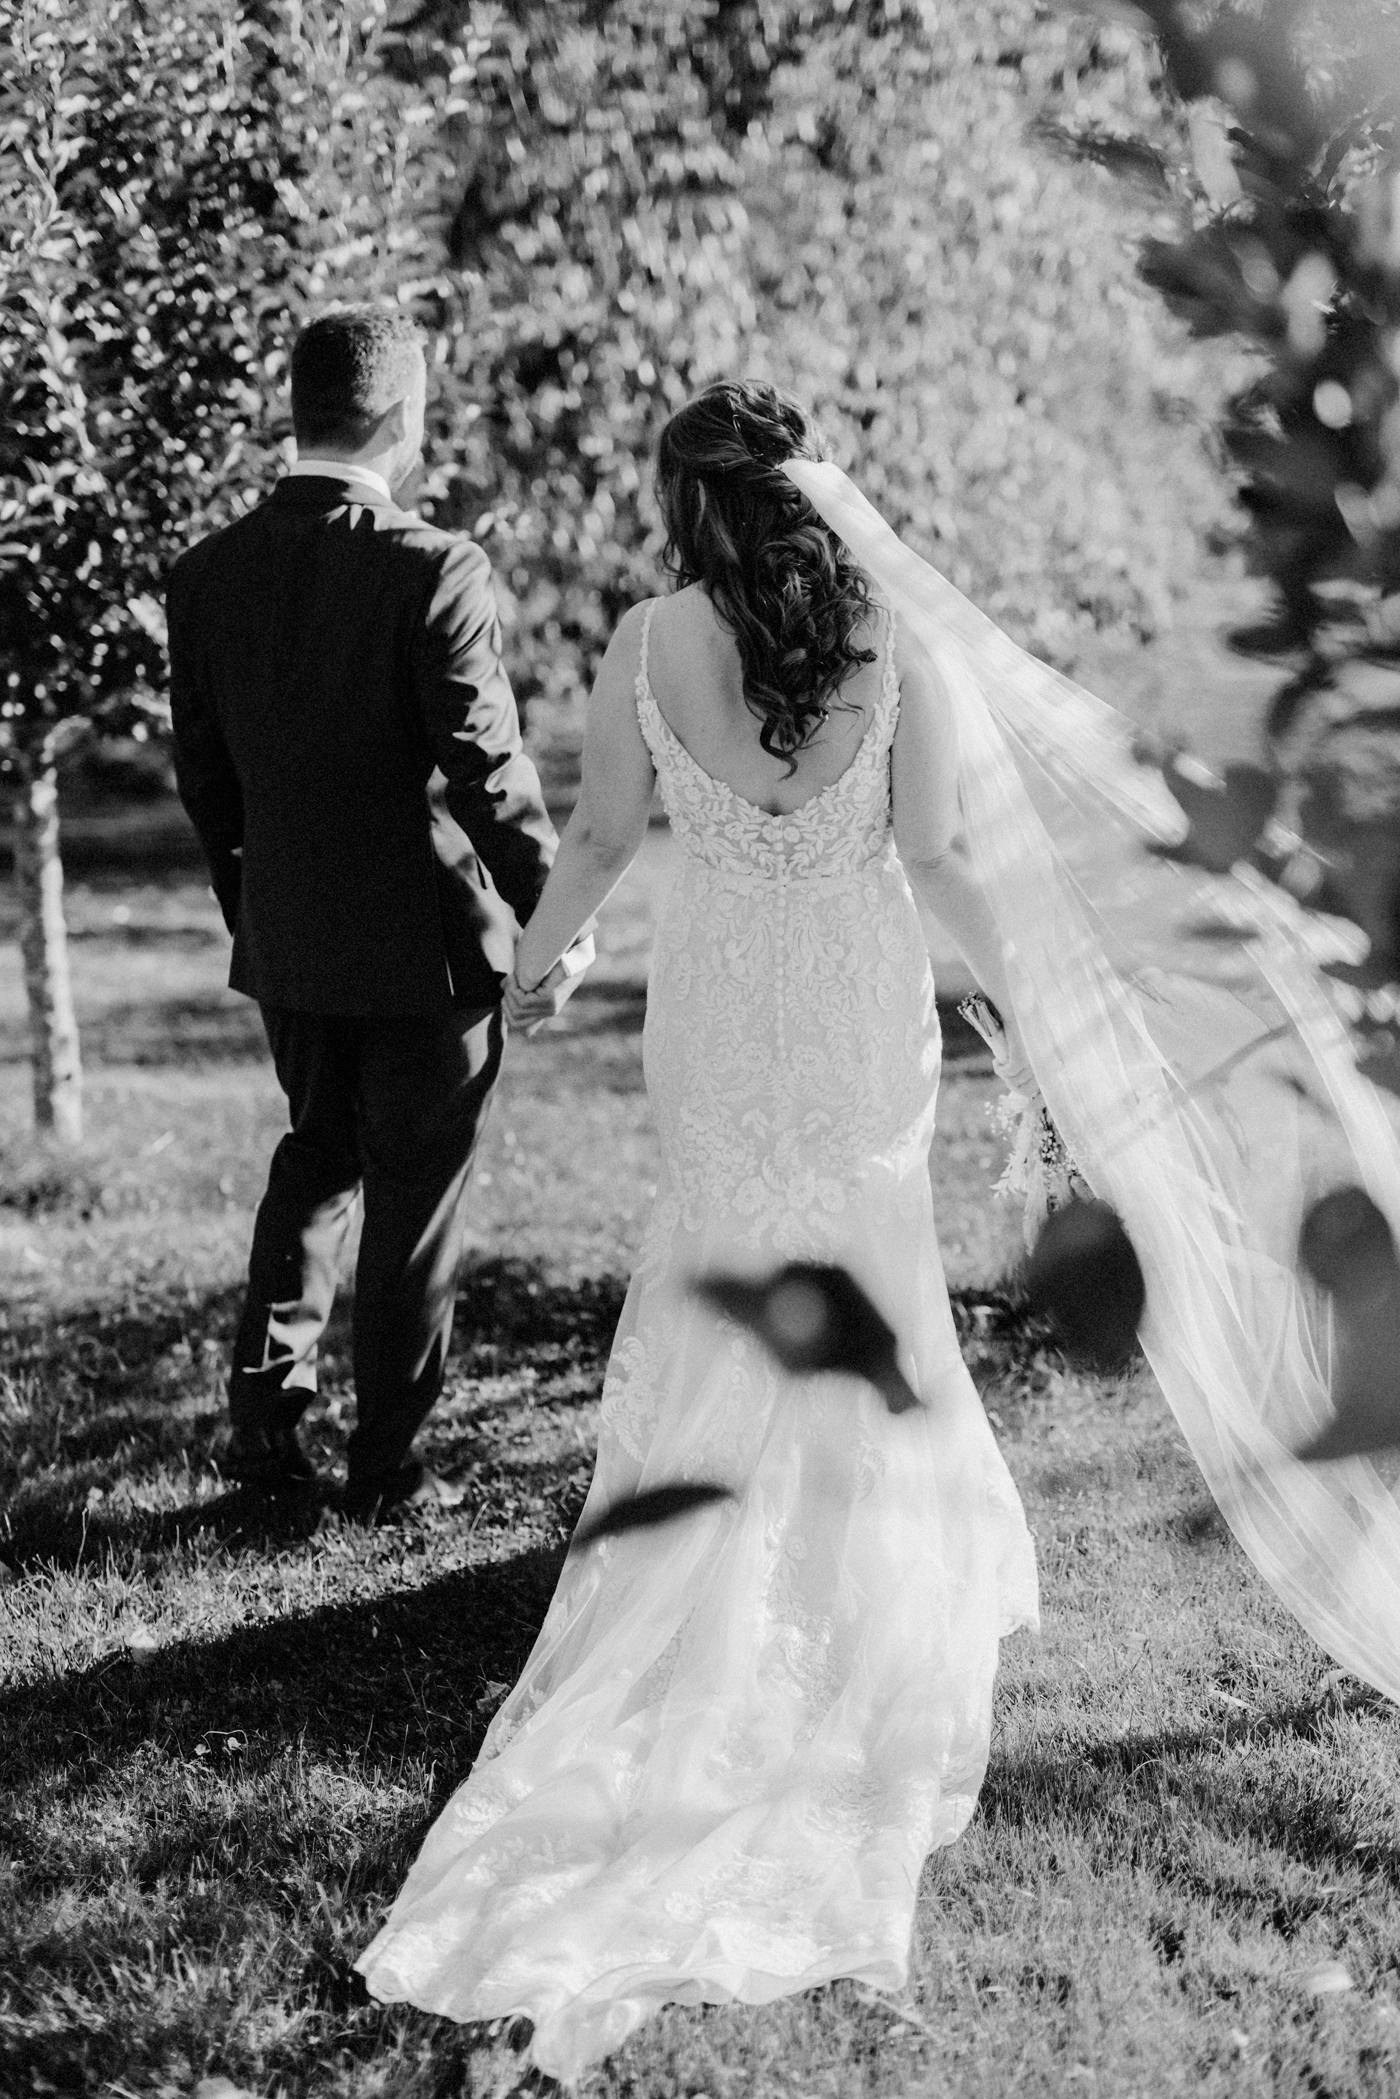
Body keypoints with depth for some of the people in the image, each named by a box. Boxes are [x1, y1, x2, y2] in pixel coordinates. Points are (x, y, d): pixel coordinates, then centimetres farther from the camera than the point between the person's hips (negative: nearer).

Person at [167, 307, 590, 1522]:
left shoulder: (210, 574, -2)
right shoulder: (434, 570, -20)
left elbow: (203, 771, 6)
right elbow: (488, 769, -19)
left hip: (286, 937, 5)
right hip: (426, 942, -5)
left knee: (318, 1154, 25)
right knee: (416, 1196, 9)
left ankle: (266, 1407, 18)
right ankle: (386, 1467, 16)